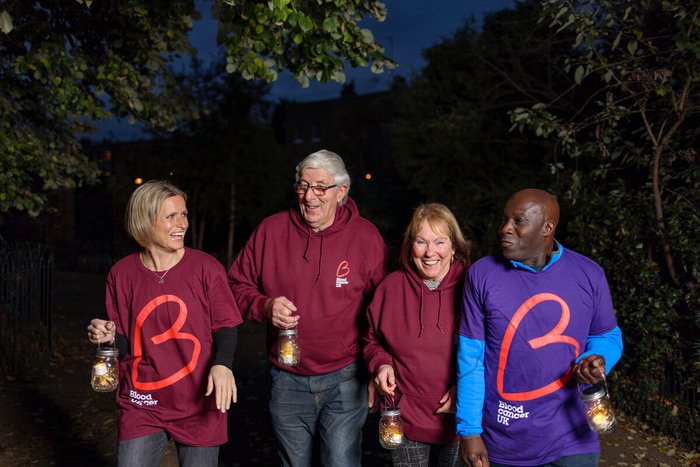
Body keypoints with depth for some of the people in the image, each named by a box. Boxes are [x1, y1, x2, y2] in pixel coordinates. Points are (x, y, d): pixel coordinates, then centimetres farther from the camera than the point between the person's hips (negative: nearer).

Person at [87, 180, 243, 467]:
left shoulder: (206, 268, -8)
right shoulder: (122, 274, -1)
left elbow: (226, 327, -4)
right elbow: (125, 346, 7)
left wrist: (222, 364, -22)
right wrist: (109, 337, -14)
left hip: (199, 407, -1)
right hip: (142, 407, 1)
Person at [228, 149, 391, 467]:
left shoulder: (365, 236, -6)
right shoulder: (271, 230, -3)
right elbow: (237, 284, 6)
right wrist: (265, 306, -14)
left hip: (344, 379, -2)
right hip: (287, 381, 2)